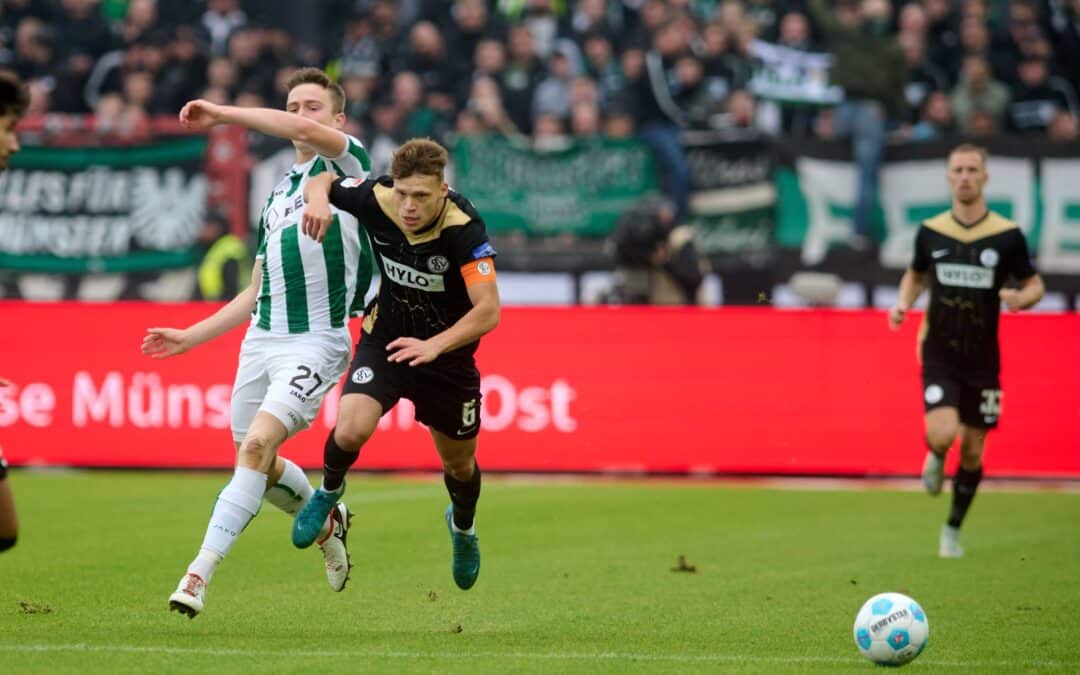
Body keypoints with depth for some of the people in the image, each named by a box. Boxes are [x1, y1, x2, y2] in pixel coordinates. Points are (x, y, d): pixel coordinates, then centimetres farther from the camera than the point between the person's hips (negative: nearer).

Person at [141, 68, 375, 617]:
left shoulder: (347, 163, -1)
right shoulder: (278, 195, 20)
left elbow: (309, 132, -26)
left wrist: (221, 114, -19)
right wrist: (191, 337, 19)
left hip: (315, 342, -8)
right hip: (261, 339, 8)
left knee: (258, 445, -22)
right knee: (256, 463, 13)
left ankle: (200, 573, -25)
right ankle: (326, 521, 42)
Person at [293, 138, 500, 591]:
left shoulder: (464, 229, -31)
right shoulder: (378, 199, -21)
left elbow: (488, 311, -35)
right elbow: (322, 182, -1)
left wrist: (433, 346, -48)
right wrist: (318, 198, -25)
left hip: (446, 351, -1)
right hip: (385, 339, 1)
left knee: (459, 463, 15)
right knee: (351, 430, -24)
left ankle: (463, 527, 51)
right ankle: (328, 492, 11)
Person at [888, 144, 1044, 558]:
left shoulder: (1007, 236, -6)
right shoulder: (930, 232, -1)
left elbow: (1035, 285, 4)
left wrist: (1021, 297, -19)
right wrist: (903, 303, -2)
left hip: (982, 359, 0)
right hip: (939, 354, 0)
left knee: (973, 450, 6)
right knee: (942, 434, -22)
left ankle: (953, 530, 26)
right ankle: (935, 459, 16)